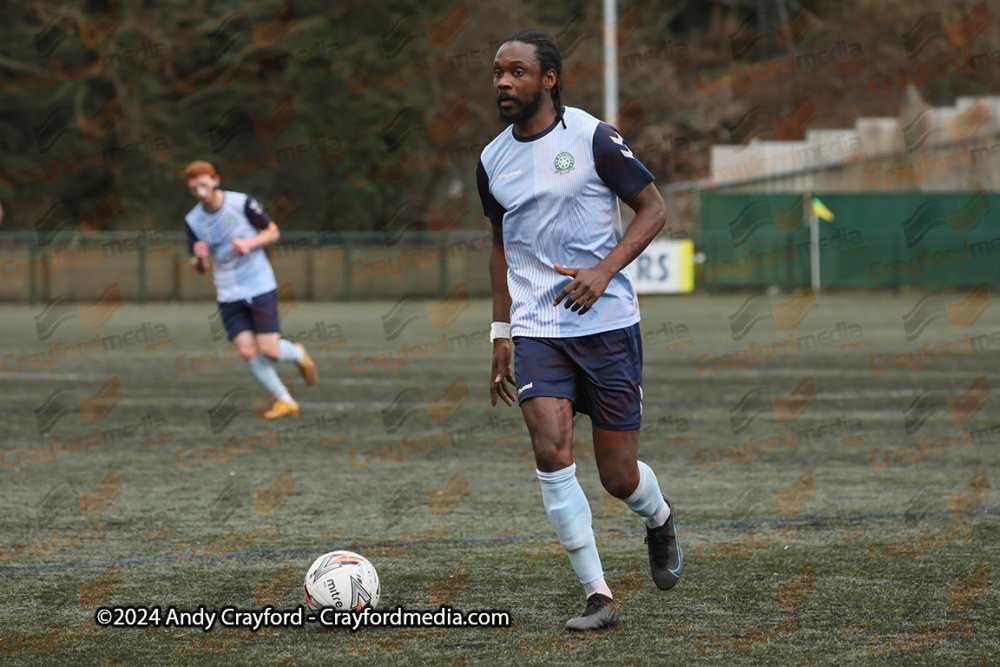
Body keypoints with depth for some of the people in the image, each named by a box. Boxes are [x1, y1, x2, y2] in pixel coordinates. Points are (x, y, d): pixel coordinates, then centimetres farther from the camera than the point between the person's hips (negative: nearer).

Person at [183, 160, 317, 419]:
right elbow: (200, 268, 3)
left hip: (260, 287, -3)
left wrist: (250, 243, -19)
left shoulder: (242, 203, -11)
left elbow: (273, 232, 1)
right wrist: (199, 258, -21)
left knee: (269, 350, -9)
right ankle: (284, 401, 7)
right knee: (247, 351, -9)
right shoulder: (193, 221, -2)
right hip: (229, 295, 3)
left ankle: (298, 354, 27)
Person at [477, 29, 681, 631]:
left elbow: (654, 207, -2)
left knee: (619, 477, 1)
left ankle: (660, 520, 38)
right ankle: (599, 598, -12)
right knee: (552, 452, -18)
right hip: (536, 329, 3)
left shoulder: (592, 137, -7)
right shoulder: (492, 162, 8)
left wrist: (604, 271, -16)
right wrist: (501, 333, 17)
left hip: (608, 322, -3)